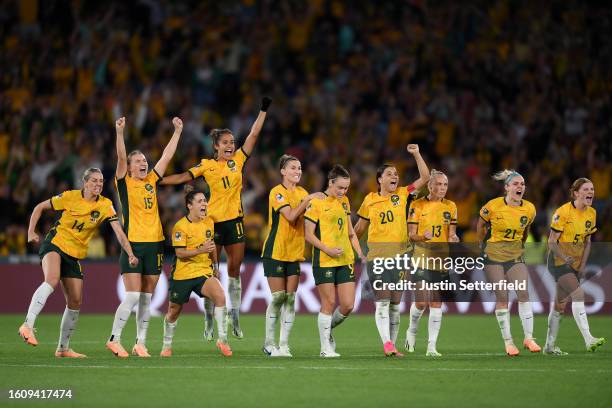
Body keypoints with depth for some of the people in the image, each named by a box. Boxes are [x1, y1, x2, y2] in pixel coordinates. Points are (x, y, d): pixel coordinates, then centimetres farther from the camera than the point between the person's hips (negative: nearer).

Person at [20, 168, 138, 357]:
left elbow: (119, 232, -8)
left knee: (75, 302, 4)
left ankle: (63, 348, 18)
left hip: (75, 255, 5)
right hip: (55, 244, -5)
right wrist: (31, 232, -7)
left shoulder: (105, 205, -3)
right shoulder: (70, 197, -9)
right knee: (52, 280, -34)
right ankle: (27, 325, -39)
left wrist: (130, 254, -22)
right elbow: (40, 207, 2)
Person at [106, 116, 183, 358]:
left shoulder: (152, 181, 13)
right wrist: (120, 133, -26)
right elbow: (121, 158, -14)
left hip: (154, 245, 5)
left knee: (146, 299, 6)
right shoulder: (125, 183, 0)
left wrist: (177, 131, 12)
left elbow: (167, 156, 14)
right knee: (132, 297, -12)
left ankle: (140, 343, 10)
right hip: (133, 245, -5)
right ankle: (114, 340, -3)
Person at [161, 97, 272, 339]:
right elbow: (183, 177, -1)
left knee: (234, 270, 5)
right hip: (213, 221, -2)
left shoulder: (238, 160, 6)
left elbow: (254, 135, 5)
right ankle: (209, 320, 10)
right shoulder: (207, 166, 0)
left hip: (235, 220, 2)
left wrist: (263, 111, 1)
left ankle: (235, 318, 10)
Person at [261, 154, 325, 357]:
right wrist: (308, 199, -24)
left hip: (295, 252, 6)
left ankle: (284, 345, 4)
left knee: (290, 298, 1)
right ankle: (269, 343, 7)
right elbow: (290, 216, -22)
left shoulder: (302, 193, 11)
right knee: (278, 297, -5)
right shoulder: (277, 192, -9)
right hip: (276, 251, -6)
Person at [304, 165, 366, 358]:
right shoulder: (316, 202, -7)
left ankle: (328, 329, 27)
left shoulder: (345, 201, 13)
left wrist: (360, 253, 14)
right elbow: (309, 234, -8)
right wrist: (328, 250, -17)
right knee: (329, 303, -3)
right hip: (324, 261, -6)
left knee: (348, 305, 0)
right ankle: (326, 348, 6)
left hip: (345, 260, 6)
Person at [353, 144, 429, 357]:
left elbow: (424, 177, 1)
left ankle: (392, 345, 12)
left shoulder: (403, 195, 6)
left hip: (400, 256, 2)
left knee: (395, 304, 6)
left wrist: (417, 155, -6)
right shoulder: (370, 200, 5)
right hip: (377, 257, -2)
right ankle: (387, 344, -18)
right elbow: (360, 227, 16)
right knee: (383, 302, -11)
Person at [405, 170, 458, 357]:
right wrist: (422, 237, -23)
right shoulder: (417, 205, -1)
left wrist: (453, 238, -13)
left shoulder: (450, 206, 8)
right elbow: (411, 235, -2)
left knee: (436, 304, 0)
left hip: (442, 260, 3)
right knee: (421, 301, -11)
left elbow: (452, 233, 10)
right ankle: (412, 331, 18)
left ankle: (432, 346, 4)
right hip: (422, 258, -3)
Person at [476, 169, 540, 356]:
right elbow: (481, 224, 6)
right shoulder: (493, 206, -13)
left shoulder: (529, 209, -4)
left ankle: (529, 338, -6)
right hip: (494, 255, -3)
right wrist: (483, 244, 13)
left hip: (516, 256, 3)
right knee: (502, 297, -3)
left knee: (524, 293, -11)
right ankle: (508, 341, 3)